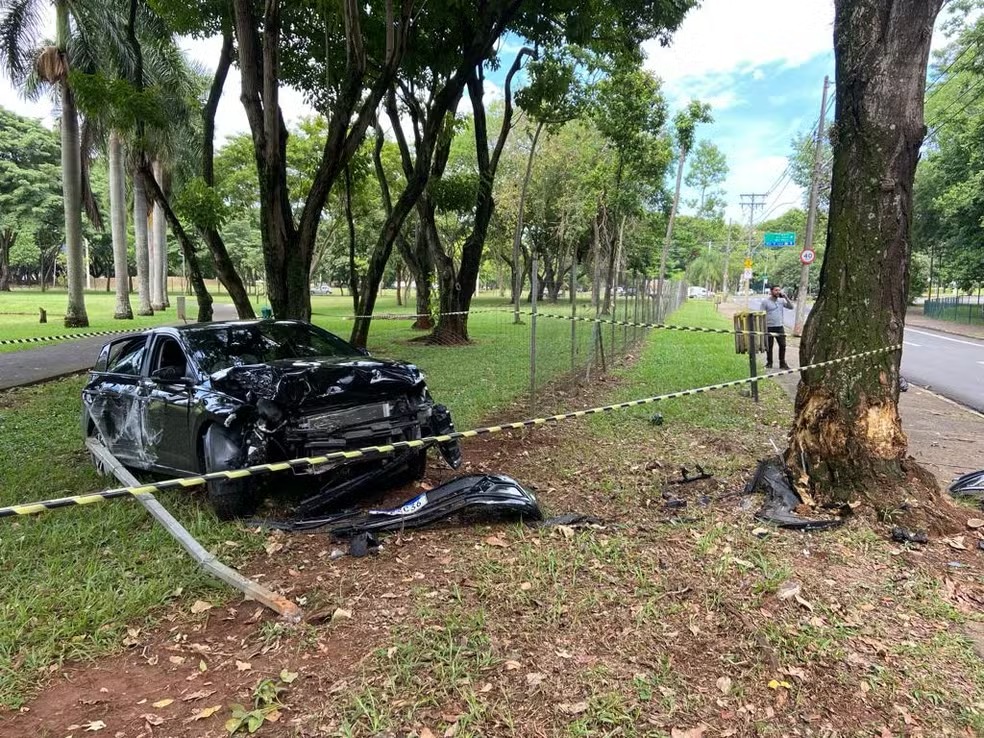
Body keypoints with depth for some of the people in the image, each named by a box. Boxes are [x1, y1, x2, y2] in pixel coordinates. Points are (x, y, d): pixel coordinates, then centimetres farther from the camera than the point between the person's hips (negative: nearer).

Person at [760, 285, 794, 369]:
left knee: (782, 345, 3)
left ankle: (782, 363, 13)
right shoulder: (765, 301, -3)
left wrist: (785, 297, -10)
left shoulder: (781, 300, 7)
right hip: (769, 327, -3)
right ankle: (769, 363, 18)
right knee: (769, 346, 5)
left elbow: (791, 307, -1)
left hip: (780, 327, 3)